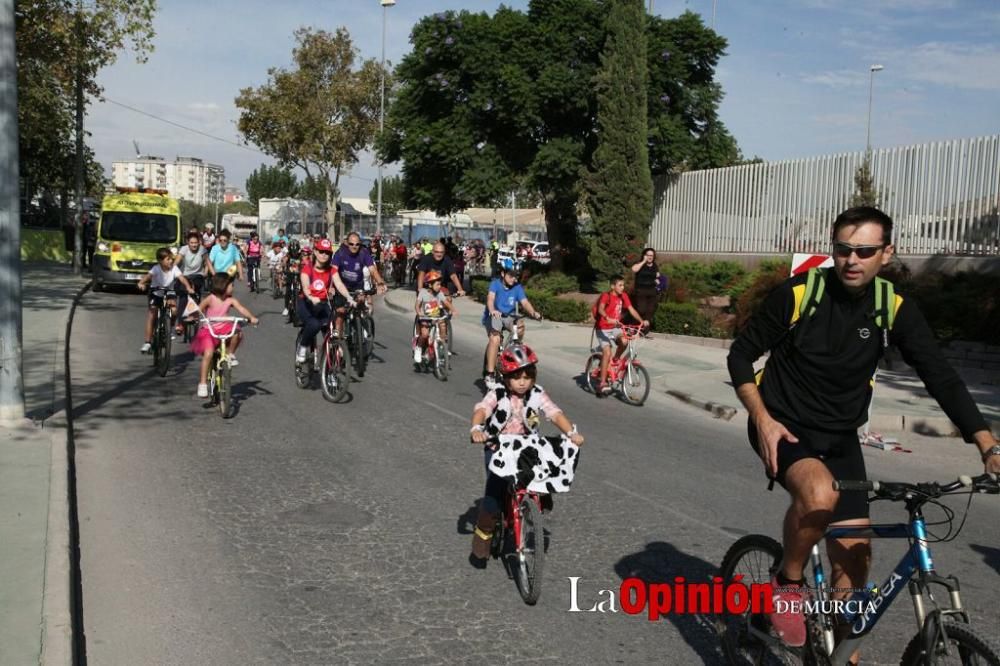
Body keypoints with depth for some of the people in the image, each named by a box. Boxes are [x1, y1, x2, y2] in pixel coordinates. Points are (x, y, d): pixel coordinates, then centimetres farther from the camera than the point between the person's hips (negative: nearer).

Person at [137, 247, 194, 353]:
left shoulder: (174, 268, -15)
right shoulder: (156, 269, -20)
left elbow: (182, 278, -27)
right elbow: (148, 276, -36)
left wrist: (188, 287, -46)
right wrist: (141, 283, -57)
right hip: (155, 294, -1)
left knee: (174, 309, -25)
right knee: (151, 317, -8)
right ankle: (148, 342, -5)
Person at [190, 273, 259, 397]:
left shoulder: (230, 300, -3)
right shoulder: (210, 299, -11)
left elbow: (241, 309, -16)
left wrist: (251, 317, -34)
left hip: (223, 329, 3)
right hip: (208, 330, -3)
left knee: (237, 333, -27)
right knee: (208, 353, -24)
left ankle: (230, 355, 2)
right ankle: (202, 384, -14)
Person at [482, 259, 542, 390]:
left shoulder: (517, 288, -3)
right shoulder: (495, 284, -11)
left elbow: (525, 302, -15)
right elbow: (490, 298, -28)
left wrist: (534, 312, -36)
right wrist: (492, 311, -49)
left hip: (508, 317, 3)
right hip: (493, 316, -3)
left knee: (520, 327, -29)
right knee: (495, 339, -29)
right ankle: (489, 375, -28)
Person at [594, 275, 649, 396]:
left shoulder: (623, 296, 0)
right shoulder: (606, 296, -19)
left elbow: (631, 309, -4)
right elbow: (600, 309, -37)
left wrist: (642, 321, -19)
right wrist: (608, 319, -56)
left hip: (615, 328, 6)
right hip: (603, 329, -6)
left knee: (624, 341, -23)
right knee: (607, 353, -17)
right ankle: (602, 384, -11)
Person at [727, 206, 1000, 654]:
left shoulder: (895, 309, -6)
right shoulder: (798, 294, -14)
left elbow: (941, 378, -8)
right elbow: (741, 355, -6)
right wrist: (762, 418, -18)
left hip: (840, 438, 4)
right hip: (784, 428, -4)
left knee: (854, 556, 1)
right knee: (820, 494, -35)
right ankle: (787, 583, -8)